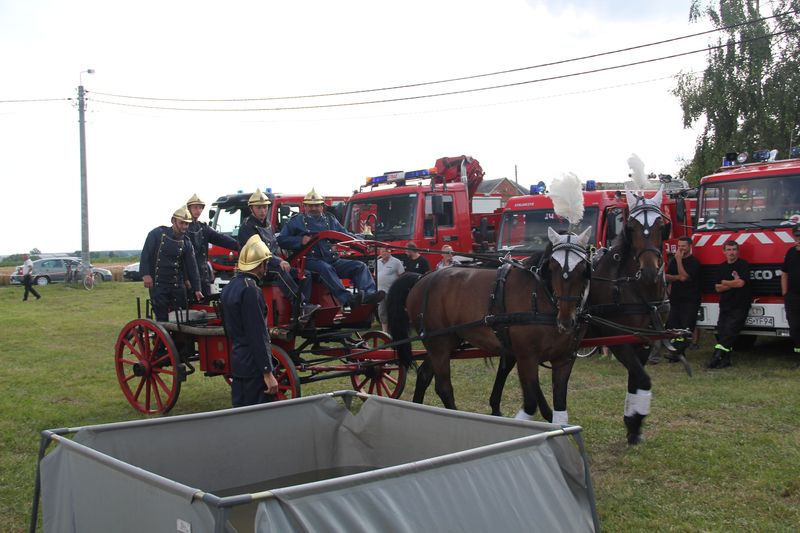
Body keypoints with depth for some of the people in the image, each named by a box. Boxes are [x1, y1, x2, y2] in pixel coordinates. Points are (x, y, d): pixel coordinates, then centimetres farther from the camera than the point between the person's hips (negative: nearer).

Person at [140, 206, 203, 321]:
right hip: (158, 284, -3)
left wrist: (197, 289, 0)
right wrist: (146, 274, -16)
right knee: (162, 318, -1)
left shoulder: (186, 242, 5)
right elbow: (145, 254, -5)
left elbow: (192, 266, 4)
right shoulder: (157, 234, -4)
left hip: (178, 285, 3)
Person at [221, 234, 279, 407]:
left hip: (236, 363, 9)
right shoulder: (251, 290, -18)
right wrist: (268, 372, -19)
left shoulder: (230, 287, 11)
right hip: (253, 367, -9)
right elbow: (258, 335, -21)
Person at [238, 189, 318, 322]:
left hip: (274, 265, 8)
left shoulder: (267, 224, 20)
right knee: (280, 271, -39)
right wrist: (278, 262, -29)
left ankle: (304, 306, -28)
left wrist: (281, 260, 3)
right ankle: (299, 303, -45)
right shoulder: (247, 227, -8)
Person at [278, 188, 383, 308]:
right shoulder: (297, 221, 13)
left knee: (360, 266, -12)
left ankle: (368, 295, -34)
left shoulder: (330, 219, 25)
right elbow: (281, 240, 7)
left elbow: (345, 235, 23)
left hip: (332, 260, 6)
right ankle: (348, 299, -54)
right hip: (310, 261, -5)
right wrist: (300, 241, -10)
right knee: (325, 268, -39)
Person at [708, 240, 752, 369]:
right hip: (725, 305, 6)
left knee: (729, 330, -16)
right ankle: (725, 359, 1)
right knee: (722, 331, -2)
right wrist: (733, 284, -6)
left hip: (739, 305, -6)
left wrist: (724, 282, -1)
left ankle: (717, 355, -21)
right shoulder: (722, 267, 15)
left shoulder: (743, 265, -2)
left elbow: (741, 283, -16)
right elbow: (718, 288, 8)